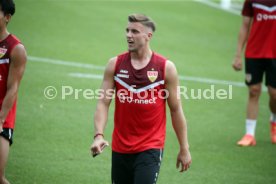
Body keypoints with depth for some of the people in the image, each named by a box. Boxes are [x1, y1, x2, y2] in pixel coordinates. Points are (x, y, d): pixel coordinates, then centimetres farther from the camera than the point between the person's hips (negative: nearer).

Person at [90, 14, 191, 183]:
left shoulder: (166, 67, -5)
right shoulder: (115, 64, 1)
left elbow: (176, 109, 1)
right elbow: (103, 103, -1)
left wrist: (184, 148, 3)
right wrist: (99, 135, -17)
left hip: (151, 148, -3)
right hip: (120, 148, 3)